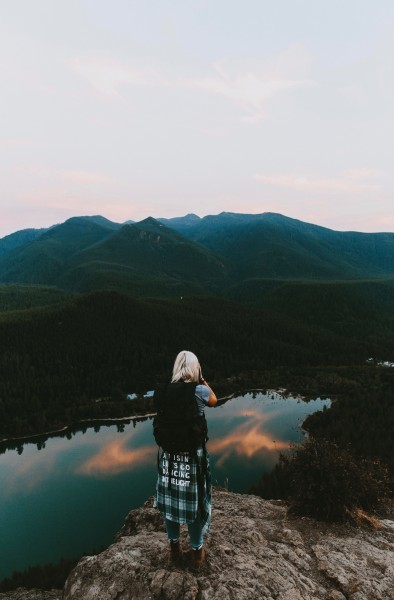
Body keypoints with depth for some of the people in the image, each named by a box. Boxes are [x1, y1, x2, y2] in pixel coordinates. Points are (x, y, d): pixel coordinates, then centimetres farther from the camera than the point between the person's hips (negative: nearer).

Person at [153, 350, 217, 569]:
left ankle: (174, 548, 38)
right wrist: (203, 381, 13)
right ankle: (196, 551, 32)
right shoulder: (199, 391, -16)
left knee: (170, 501, 19)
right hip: (193, 457, -3)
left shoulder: (163, 392, -7)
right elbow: (214, 401, 6)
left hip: (168, 457, 4)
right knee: (194, 503, 14)